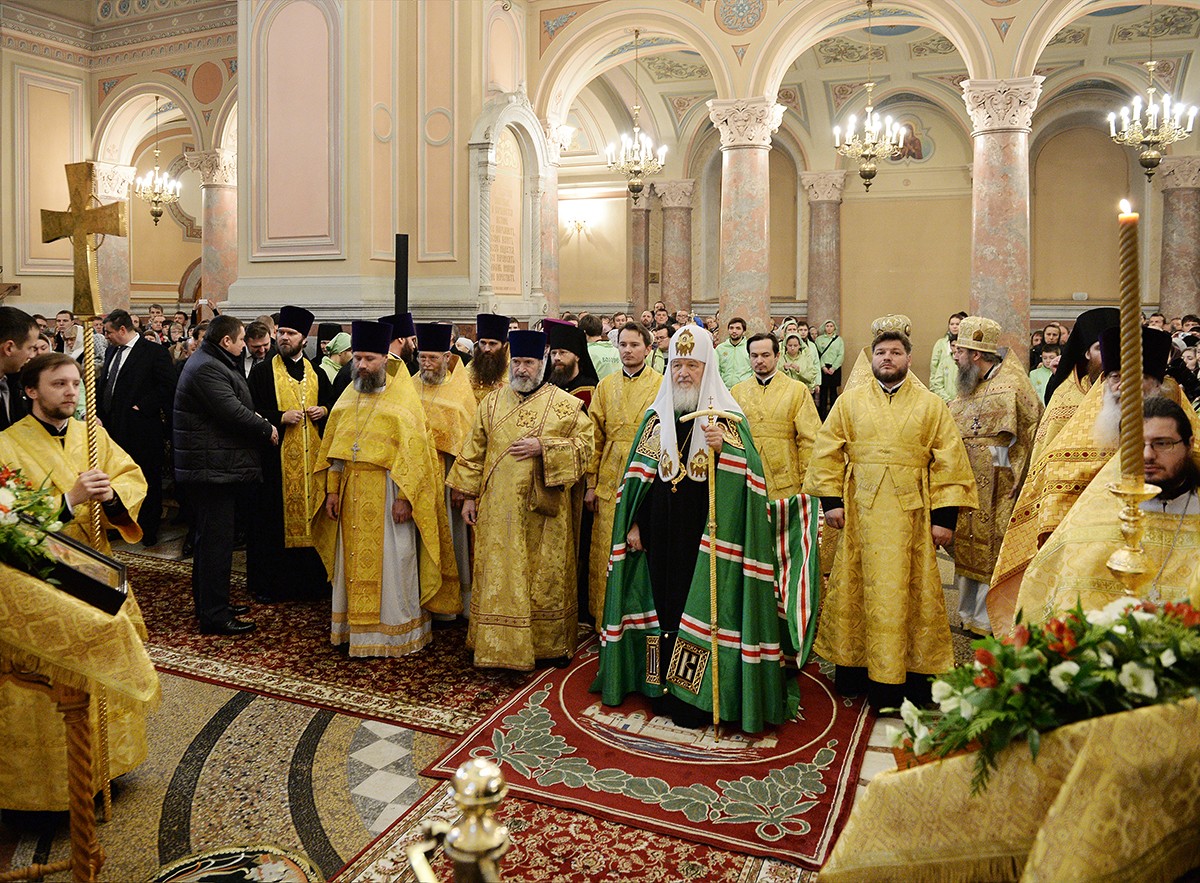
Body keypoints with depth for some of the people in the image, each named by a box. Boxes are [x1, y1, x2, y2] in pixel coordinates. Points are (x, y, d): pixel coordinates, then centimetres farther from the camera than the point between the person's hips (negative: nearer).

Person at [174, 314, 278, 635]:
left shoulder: (213, 362, 16)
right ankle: (214, 615, 3)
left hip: (214, 467, 12)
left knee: (211, 539, 18)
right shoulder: (206, 369, -18)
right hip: (212, 467, -12)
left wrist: (258, 421, 1)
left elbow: (237, 406, 18)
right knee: (216, 540, -5)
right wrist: (267, 430, -10)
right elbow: (234, 413, -24)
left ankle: (210, 604, 30)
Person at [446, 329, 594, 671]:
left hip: (545, 511, -2)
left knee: (546, 576, 7)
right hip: (498, 511, 2)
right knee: (499, 577, 5)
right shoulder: (492, 402, 9)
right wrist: (469, 496, 6)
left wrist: (543, 447, -15)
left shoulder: (566, 404, 0)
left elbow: (586, 444, -5)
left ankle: (551, 644, 22)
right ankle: (498, 645, 17)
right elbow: (474, 452, 10)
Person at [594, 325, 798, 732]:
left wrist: (723, 448, -30)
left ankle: (697, 696, 13)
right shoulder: (656, 417, 9)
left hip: (705, 535, -4)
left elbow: (747, 475, -13)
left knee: (702, 605, 0)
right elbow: (638, 476, 12)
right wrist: (633, 523, 8)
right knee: (664, 605, 11)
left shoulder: (727, 417, -4)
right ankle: (664, 686, 25)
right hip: (660, 534, 4)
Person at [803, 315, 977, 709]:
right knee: (857, 591, 7)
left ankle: (909, 676, 17)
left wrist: (945, 516, -7)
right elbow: (827, 452, 4)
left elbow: (949, 463, 0)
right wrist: (830, 500, -4)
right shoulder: (850, 401, 7)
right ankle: (854, 669, 20)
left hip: (910, 516, -1)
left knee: (908, 594, 5)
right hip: (859, 514, 1)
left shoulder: (932, 406, 5)